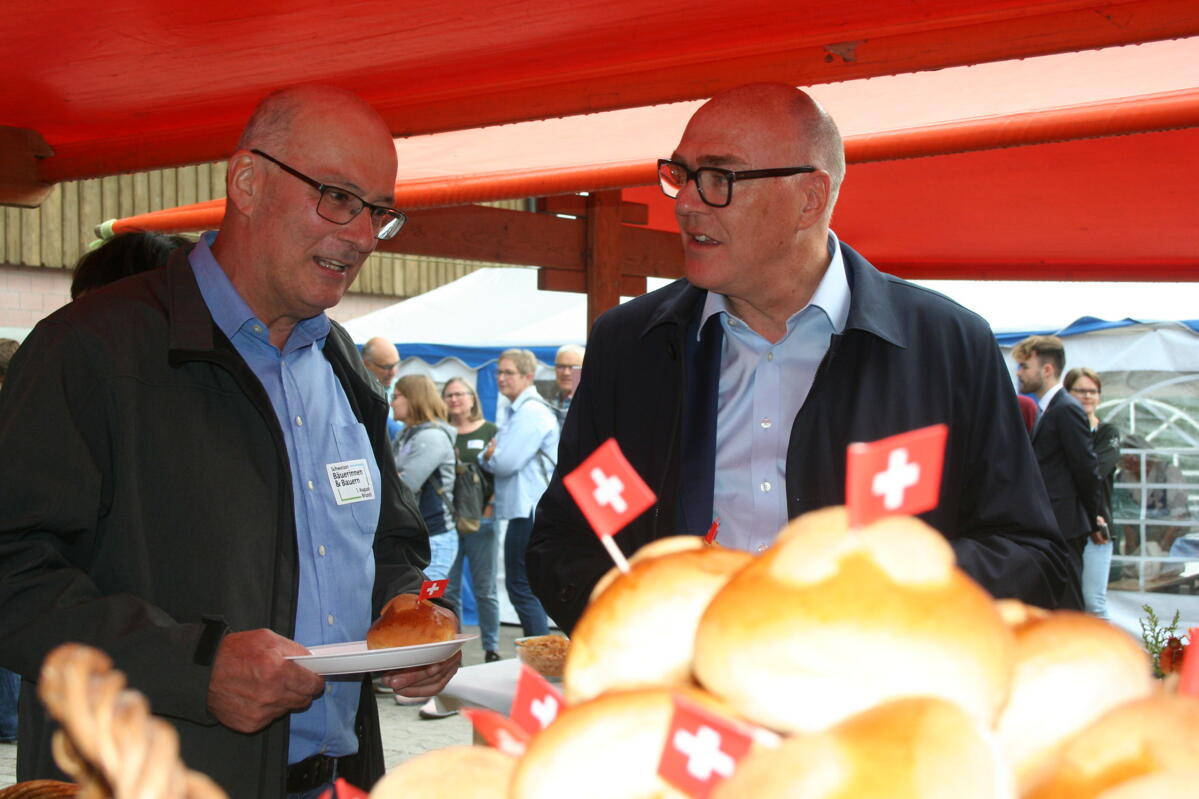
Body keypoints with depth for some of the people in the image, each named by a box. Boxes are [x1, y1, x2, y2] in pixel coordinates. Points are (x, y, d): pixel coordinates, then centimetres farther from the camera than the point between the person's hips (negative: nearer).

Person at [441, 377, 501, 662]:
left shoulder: (490, 431, 5)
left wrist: (491, 508, -7)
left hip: (481, 520, -2)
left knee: (485, 590, 3)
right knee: (448, 591, 3)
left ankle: (491, 649, 10)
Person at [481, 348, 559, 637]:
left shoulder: (531, 412, -15)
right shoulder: (518, 410, 20)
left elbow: (505, 463, -21)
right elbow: (500, 461, 20)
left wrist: (487, 456, 0)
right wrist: (492, 455, -2)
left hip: (530, 513, -11)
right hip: (524, 509, 11)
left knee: (522, 589, -8)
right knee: (530, 588, 14)